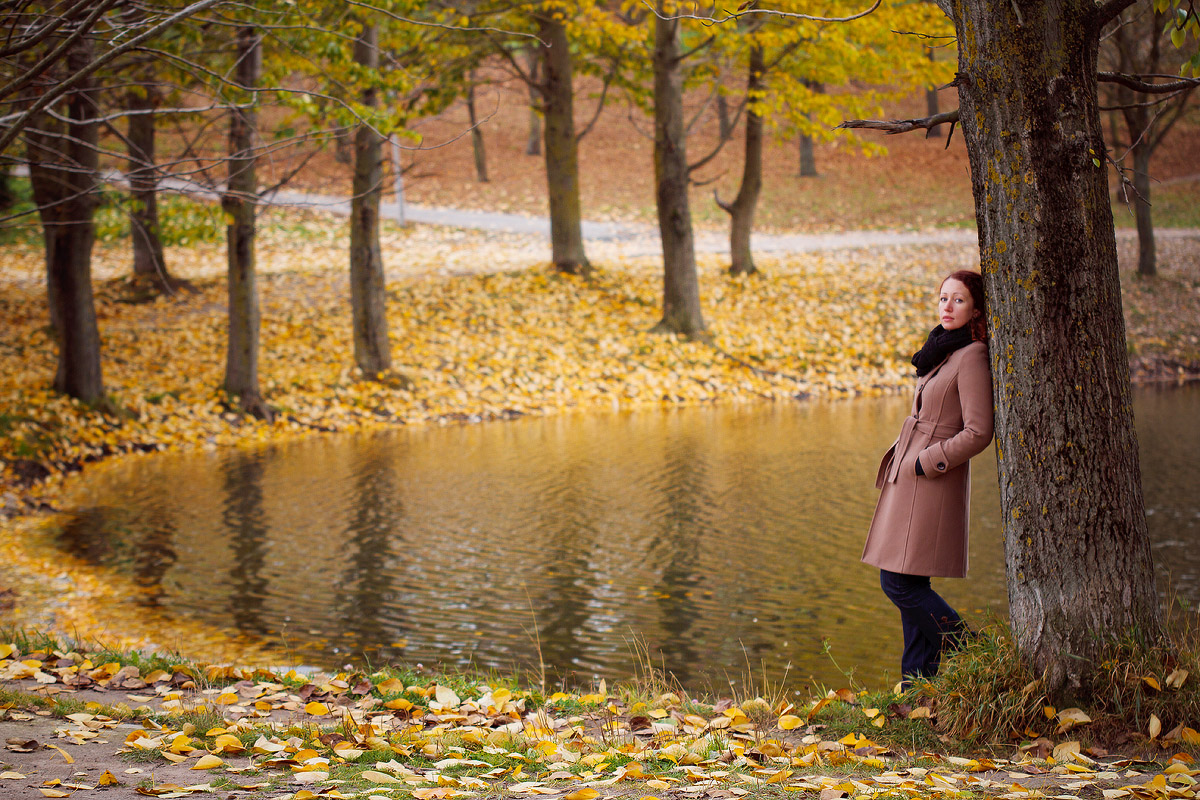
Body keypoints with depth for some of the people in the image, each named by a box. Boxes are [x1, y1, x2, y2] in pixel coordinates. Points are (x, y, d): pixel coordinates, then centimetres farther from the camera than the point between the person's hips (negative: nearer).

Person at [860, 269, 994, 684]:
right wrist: (903, 456, 14)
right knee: (909, 586, 9)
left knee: (899, 581, -10)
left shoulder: (972, 357, -13)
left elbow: (978, 432, -18)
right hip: (910, 479, 9)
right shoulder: (941, 351, 15)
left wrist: (925, 462, -15)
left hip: (934, 480, -9)